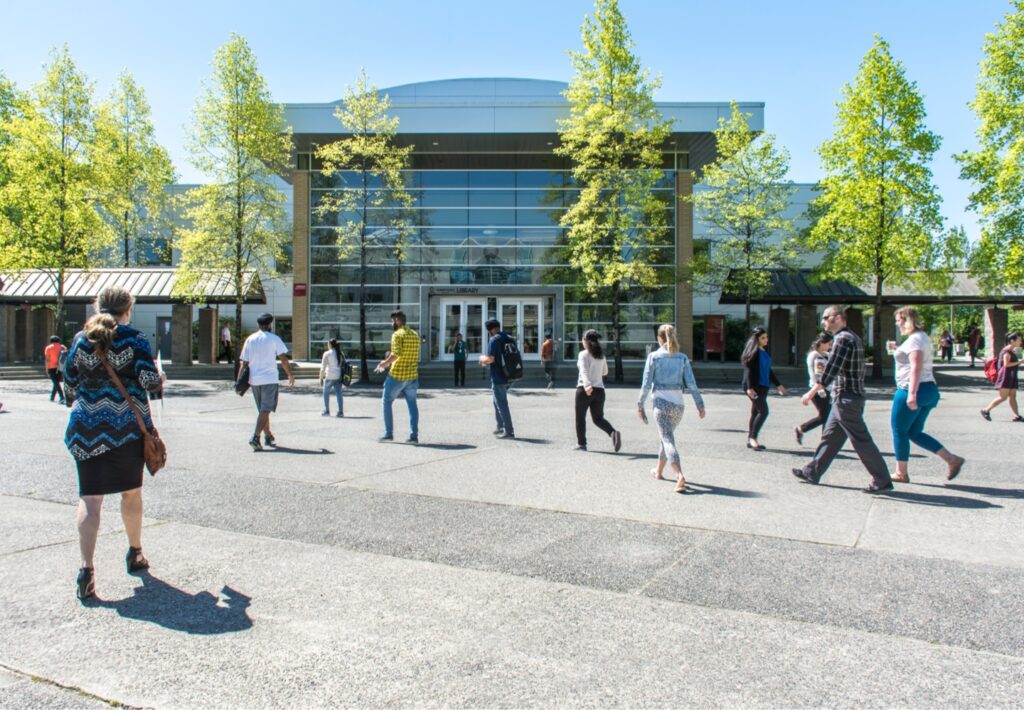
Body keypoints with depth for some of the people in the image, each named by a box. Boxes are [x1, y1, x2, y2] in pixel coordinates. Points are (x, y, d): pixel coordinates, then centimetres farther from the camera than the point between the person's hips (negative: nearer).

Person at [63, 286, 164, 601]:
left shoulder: (81, 339, 5)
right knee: (131, 492, 16)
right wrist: (159, 378, 10)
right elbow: (150, 380, -12)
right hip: (128, 424, -1)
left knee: (89, 497, 0)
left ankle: (86, 569, -11)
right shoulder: (135, 339, -5)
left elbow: (70, 380, 12)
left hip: (86, 426, 2)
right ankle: (135, 554, 31)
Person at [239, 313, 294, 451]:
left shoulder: (250, 339, 9)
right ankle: (255, 437, -19)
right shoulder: (274, 339, -3)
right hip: (269, 379, -5)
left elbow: (244, 362, 7)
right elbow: (283, 359, -8)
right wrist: (290, 375, 2)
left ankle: (268, 437, 26)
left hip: (254, 380, 5)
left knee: (263, 410, 17)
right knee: (265, 410, -5)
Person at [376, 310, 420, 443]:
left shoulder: (397, 334, -11)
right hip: (412, 375, 6)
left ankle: (389, 433, 8)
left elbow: (395, 354, -22)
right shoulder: (415, 335, 11)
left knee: (386, 402, 9)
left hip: (397, 375, -6)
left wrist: (385, 363, -6)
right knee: (412, 404, 8)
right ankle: (414, 435, 4)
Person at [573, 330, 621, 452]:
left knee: (580, 418, 9)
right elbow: (605, 372, 21)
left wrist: (587, 385, -37)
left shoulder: (584, 354, -9)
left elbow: (584, 371, -24)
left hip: (585, 390, -5)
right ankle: (613, 433, -13)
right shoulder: (601, 355, 10)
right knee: (598, 418, 11)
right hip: (599, 390, 5)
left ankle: (581, 444, 13)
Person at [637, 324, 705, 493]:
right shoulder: (682, 358, 5)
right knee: (666, 436, 23)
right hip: (678, 403, 4)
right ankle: (659, 470, 39)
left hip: (661, 403, -4)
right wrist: (700, 405, 3)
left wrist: (640, 405, 4)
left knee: (668, 440, -7)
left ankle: (680, 475, -27)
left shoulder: (654, 357, -4)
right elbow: (691, 383, 0)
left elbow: (646, 384, -5)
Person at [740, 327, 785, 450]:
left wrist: (778, 384, 25)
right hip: (754, 387, -9)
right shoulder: (753, 352, -10)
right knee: (763, 411, -14)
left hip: (763, 387, 9)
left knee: (755, 413, 10)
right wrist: (749, 387, -23)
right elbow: (748, 370, -16)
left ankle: (750, 440, 15)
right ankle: (753, 438, -6)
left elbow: (769, 371, 24)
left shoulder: (764, 352, 16)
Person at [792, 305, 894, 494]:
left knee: (861, 441, -5)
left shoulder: (842, 339, -15)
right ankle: (812, 472, 22)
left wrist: (811, 392, -18)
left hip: (846, 399, -10)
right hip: (853, 396, 10)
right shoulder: (854, 338, 16)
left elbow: (831, 370, -20)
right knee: (829, 436, 14)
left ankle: (883, 481, 0)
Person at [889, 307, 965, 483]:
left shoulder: (914, 339, -13)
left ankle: (901, 473, 8)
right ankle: (952, 459, 7)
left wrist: (912, 393, -28)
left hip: (911, 390, -10)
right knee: (914, 433, 13)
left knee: (899, 430, 1)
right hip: (928, 389, 10)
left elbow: (916, 367, -23)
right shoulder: (922, 337, 18)